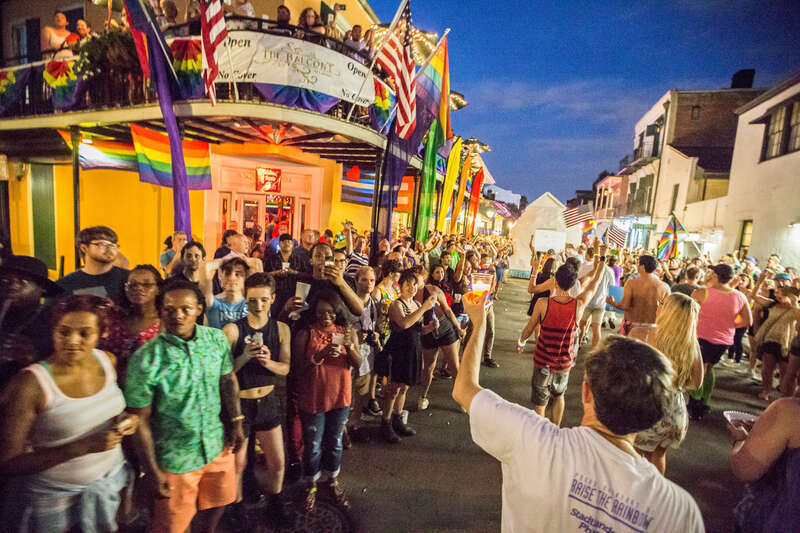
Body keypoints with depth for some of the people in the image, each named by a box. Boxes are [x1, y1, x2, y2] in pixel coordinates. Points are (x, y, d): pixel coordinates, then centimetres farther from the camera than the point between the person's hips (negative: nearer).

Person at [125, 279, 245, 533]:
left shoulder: (217, 339, -9)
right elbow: (140, 420, -14)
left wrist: (236, 422, 4)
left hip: (218, 446, 4)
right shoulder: (146, 359, -21)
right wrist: (152, 472, -9)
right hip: (175, 460, -4)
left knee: (217, 503, 26)